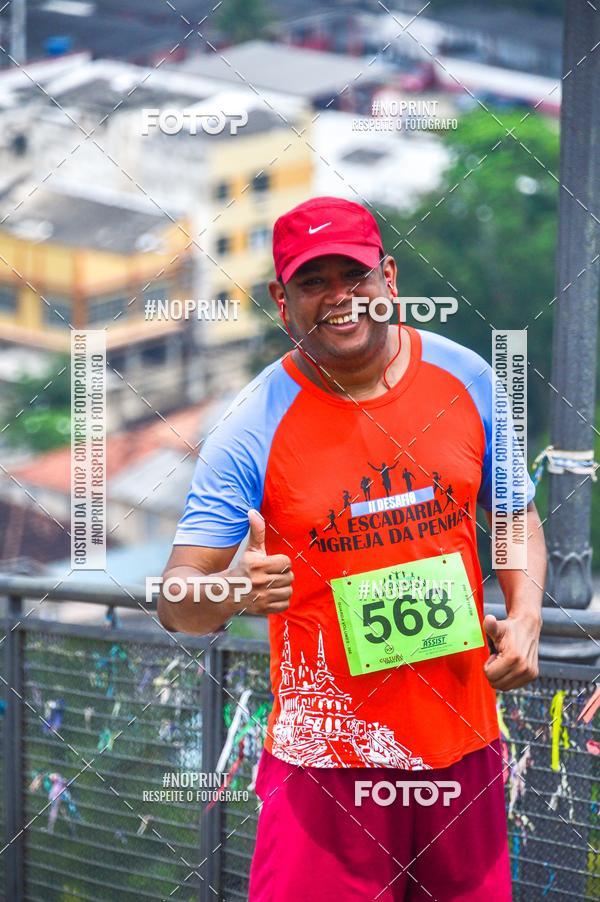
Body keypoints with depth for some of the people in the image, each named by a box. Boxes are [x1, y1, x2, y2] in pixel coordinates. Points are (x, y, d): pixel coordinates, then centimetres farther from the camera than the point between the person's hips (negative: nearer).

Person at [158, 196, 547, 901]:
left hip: (464, 738, 3)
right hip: (328, 755, -3)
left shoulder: (464, 378, 2)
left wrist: (524, 617, -2)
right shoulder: (253, 425, -9)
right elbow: (177, 604, -10)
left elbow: (515, 514, 16)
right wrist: (232, 591, -33)